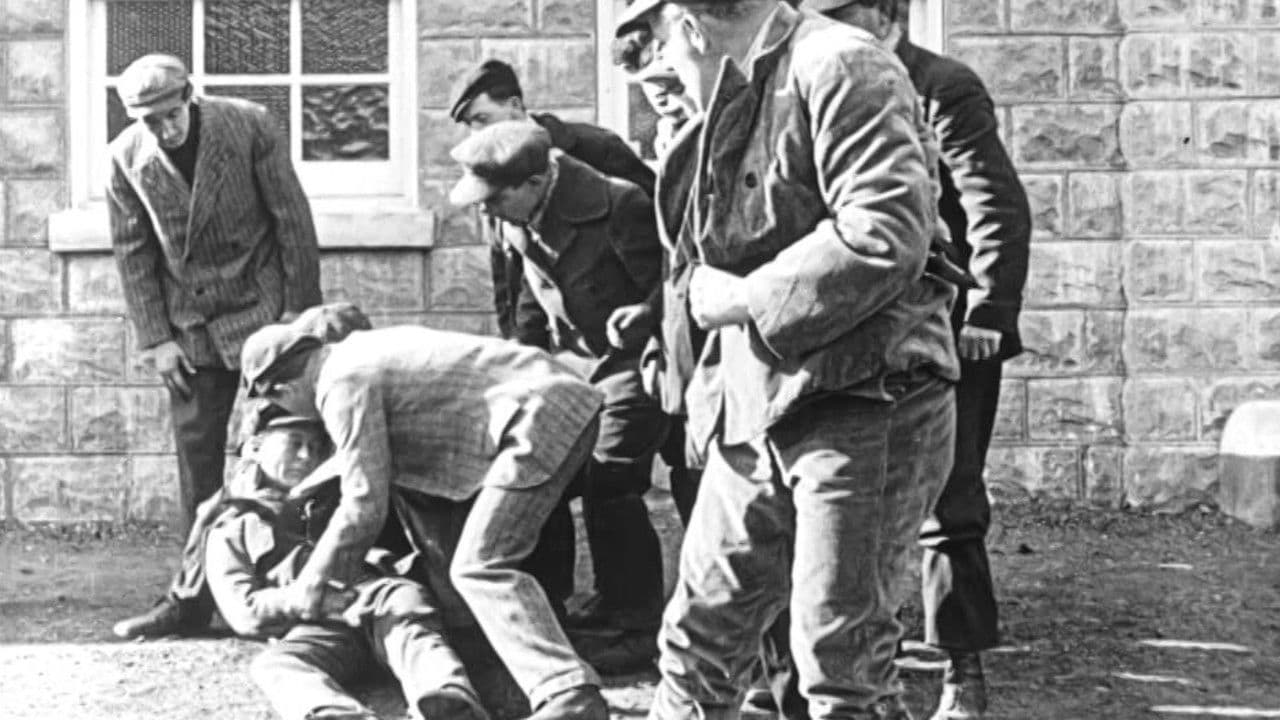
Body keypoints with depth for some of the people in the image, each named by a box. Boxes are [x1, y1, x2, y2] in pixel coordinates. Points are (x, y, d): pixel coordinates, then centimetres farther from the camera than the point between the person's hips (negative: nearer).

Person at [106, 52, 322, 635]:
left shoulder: (248, 126, -11)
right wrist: (155, 340, -3)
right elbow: (133, 254, 0)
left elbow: (292, 217, -7)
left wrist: (302, 307, -7)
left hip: (263, 313, -2)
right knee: (197, 459, 2)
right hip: (190, 329, 2)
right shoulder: (125, 159, -5)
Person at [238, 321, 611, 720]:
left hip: (541, 416, -11)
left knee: (481, 567, -15)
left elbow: (364, 505, -12)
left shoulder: (344, 386, -10)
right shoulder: (360, 349, 19)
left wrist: (313, 582, 0)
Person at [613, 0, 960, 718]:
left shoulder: (838, 67, -12)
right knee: (700, 639, 12)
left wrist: (744, 298, -15)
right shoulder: (739, 99, 17)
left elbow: (888, 234, -24)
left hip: (861, 408, -9)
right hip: (756, 421, 9)